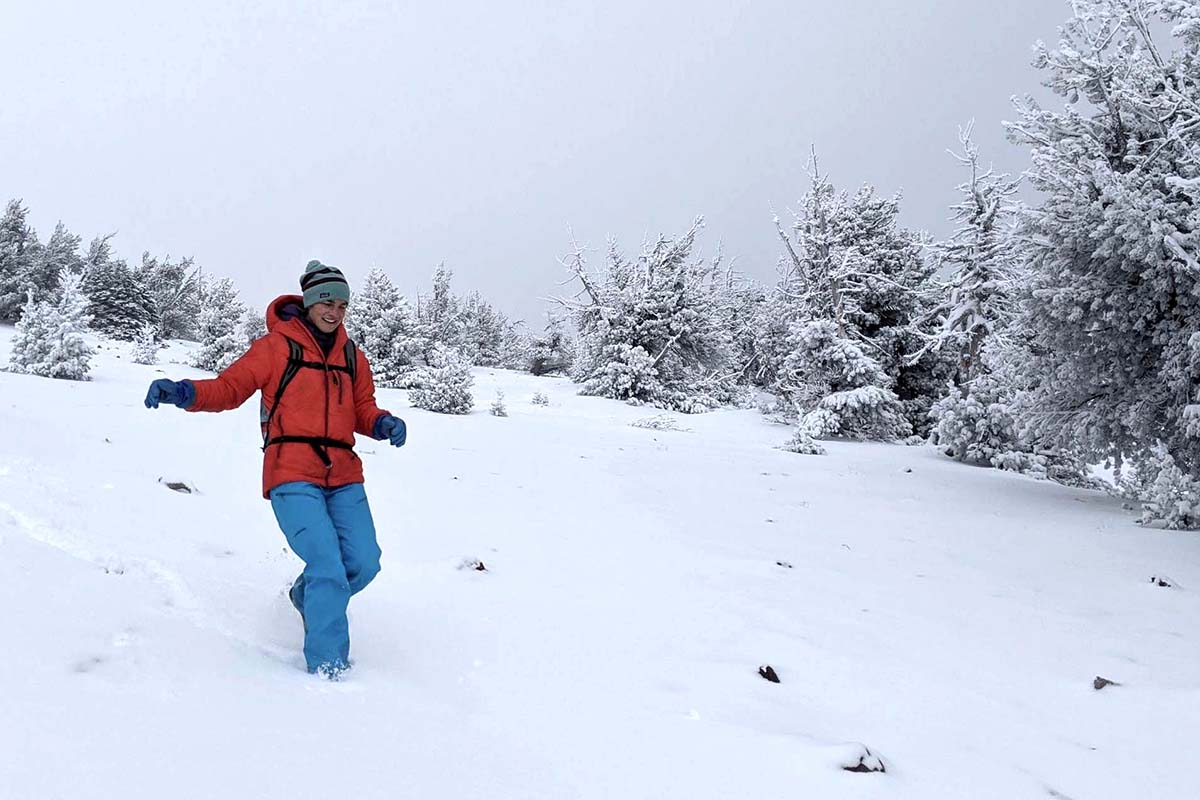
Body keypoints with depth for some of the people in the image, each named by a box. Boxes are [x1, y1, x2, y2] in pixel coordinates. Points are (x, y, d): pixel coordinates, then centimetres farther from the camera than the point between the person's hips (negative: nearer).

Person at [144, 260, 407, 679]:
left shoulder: (352, 357, 16)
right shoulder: (277, 346, 1)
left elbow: (363, 412, 18)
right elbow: (231, 387, -2)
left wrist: (384, 424, -4)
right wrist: (185, 392, -20)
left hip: (343, 478, 5)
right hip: (292, 476, -5)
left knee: (363, 563, -3)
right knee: (328, 565, -15)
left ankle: (309, 597, 30)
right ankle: (328, 668, -5)